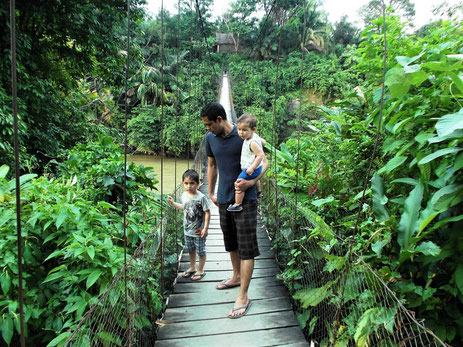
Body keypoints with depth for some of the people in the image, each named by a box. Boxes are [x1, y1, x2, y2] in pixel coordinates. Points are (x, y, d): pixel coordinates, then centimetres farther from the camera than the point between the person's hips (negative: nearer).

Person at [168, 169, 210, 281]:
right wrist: (173, 203, 14)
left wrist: (205, 228, -17)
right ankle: (192, 268, 41)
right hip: (187, 230, 6)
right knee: (191, 250, 21)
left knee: (201, 251, 8)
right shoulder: (184, 195, 0)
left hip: (199, 231, -6)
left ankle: (200, 270, 27)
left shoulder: (201, 197, -19)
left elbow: (207, 213, -16)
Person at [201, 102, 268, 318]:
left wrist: (251, 182, -22)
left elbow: (264, 162, -6)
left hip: (245, 199, -6)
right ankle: (237, 276, 43)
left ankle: (243, 296, 7)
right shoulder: (210, 138, 4)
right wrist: (211, 193, 18)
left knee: (246, 247, -2)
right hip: (224, 199, 6)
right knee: (231, 243, 20)